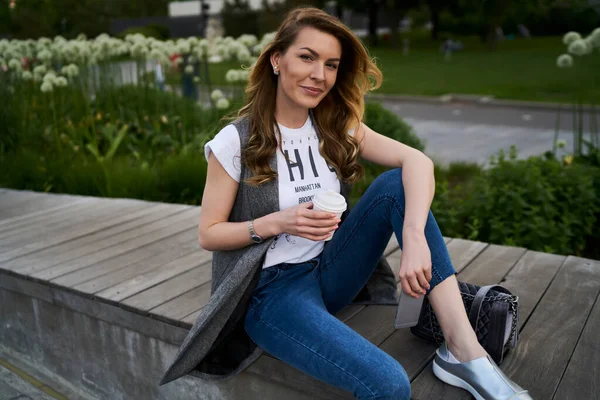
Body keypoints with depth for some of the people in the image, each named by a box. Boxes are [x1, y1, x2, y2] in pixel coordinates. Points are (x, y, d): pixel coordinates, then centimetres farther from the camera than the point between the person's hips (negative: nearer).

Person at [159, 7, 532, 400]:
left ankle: (463, 348, -20)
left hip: (330, 272, 6)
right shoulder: (235, 142, -10)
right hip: (270, 289, -5)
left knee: (396, 184, -20)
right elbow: (208, 233, -5)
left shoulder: (338, 126, 2)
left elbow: (417, 161, -14)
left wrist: (414, 239, -33)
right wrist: (276, 223, -22)